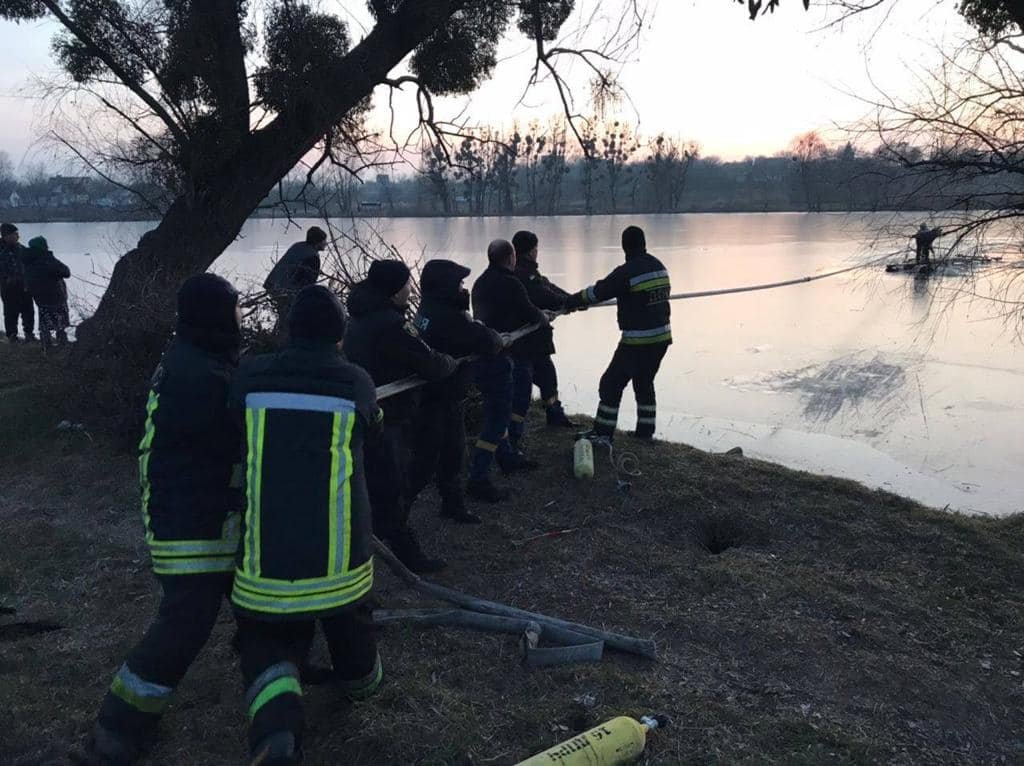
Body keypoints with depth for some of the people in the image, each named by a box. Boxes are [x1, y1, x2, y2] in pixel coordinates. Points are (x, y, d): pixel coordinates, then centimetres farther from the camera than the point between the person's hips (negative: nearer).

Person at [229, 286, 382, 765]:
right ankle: (360, 678, 52)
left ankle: (276, 725, -11)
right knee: (346, 612, 28)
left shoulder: (250, 378, -2)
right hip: (340, 551, 0)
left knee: (268, 639, 14)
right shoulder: (356, 383, -4)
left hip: (266, 553, 0)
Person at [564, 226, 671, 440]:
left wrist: (570, 302, -1)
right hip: (662, 337, 8)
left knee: (612, 383, 2)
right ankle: (645, 431, 26)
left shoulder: (627, 272, -17)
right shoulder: (659, 266, 6)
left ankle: (602, 433, 3)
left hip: (637, 342, -7)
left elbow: (598, 292, -14)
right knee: (644, 382, 21)